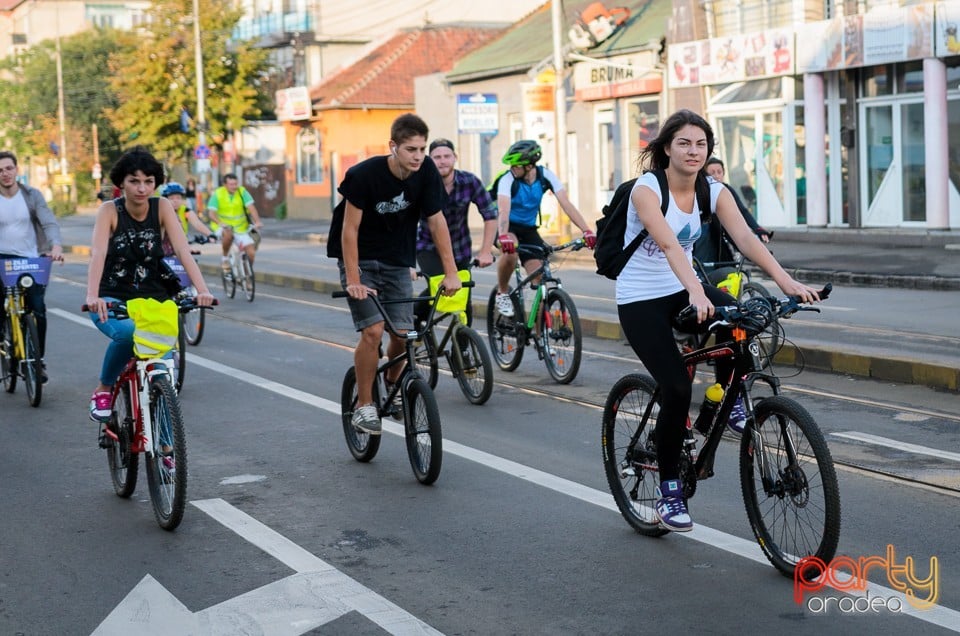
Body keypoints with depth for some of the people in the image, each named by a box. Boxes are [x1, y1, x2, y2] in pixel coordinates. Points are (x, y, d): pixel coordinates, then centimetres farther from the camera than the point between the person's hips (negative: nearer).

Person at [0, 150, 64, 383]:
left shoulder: (32, 195, 0)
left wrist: (56, 245, -31)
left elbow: (49, 222, -10)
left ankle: (39, 360, 3)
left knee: (38, 309, -10)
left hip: (30, 260, 0)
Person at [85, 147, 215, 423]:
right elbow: (98, 253, -25)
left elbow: (182, 250, -18)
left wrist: (202, 290, -34)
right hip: (112, 299, -2)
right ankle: (103, 390, -8)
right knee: (126, 333, -35)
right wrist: (92, 296, -43)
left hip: (151, 298, 2)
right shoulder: (110, 210, -11)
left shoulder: (162, 207, -7)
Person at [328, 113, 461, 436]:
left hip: (397, 262, 4)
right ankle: (364, 406, -2)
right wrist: (353, 281, -24)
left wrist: (451, 272, -11)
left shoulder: (426, 172, -12)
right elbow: (350, 228, -20)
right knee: (373, 330, -18)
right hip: (359, 260, -4)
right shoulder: (365, 174, -24)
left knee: (403, 334, -5)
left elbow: (437, 222, -7)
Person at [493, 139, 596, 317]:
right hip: (508, 226, -3)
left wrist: (587, 231, -35)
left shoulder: (546, 176, -17)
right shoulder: (508, 179, -26)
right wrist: (503, 236, -60)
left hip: (528, 229, 3)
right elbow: (504, 210, -40)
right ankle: (502, 293, -11)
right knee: (510, 251, -37)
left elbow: (566, 204, -23)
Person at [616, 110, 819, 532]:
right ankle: (669, 490, 1)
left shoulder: (713, 192, -3)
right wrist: (695, 291, -51)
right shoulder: (646, 189, -19)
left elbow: (745, 238, -17)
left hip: (682, 290, 5)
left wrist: (786, 281, -33)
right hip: (640, 300, -5)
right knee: (677, 388, -16)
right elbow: (668, 243, -35)